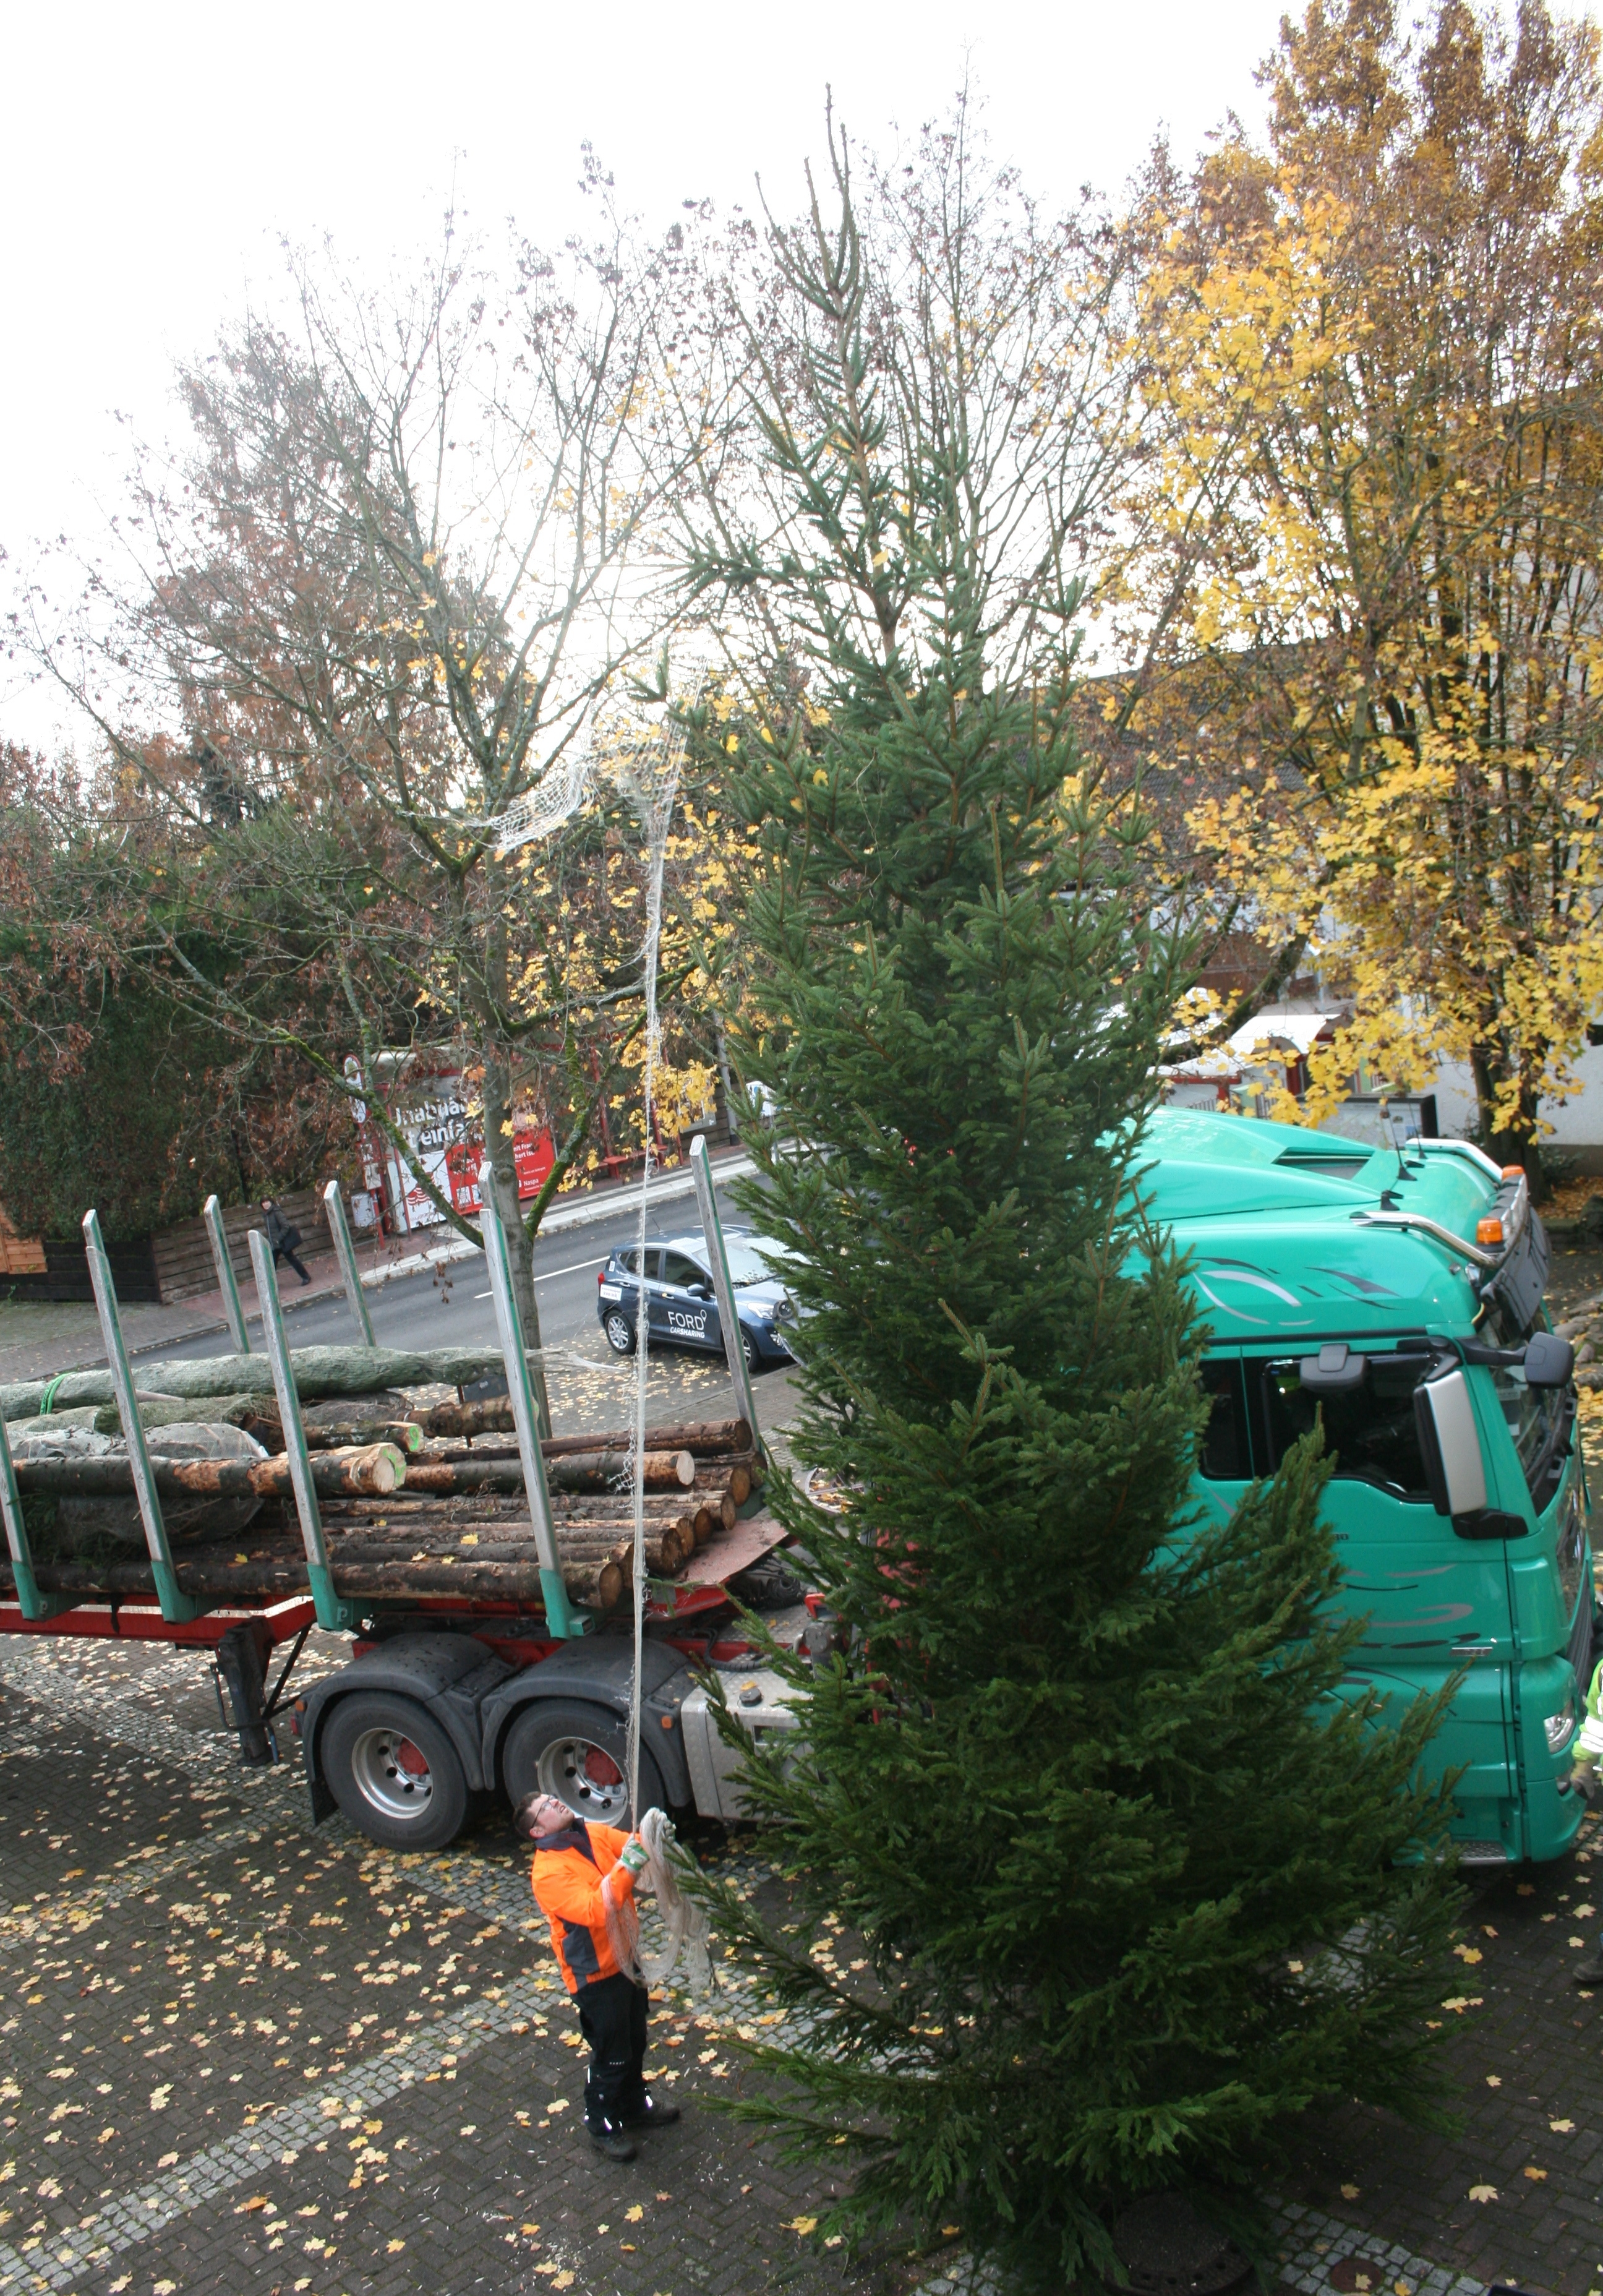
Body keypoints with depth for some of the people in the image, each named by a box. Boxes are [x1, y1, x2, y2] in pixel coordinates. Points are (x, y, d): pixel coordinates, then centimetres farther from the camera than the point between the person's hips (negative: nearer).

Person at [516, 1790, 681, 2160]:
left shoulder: (595, 1834, -1)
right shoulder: (548, 1873, -25)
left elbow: (638, 1844, -5)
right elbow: (595, 1910, -35)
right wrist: (627, 1865, -40)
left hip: (626, 1958, 7)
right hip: (597, 1975, -7)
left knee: (635, 2042, 23)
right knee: (612, 2056, 8)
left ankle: (636, 2105, 44)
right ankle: (603, 2126, 30)